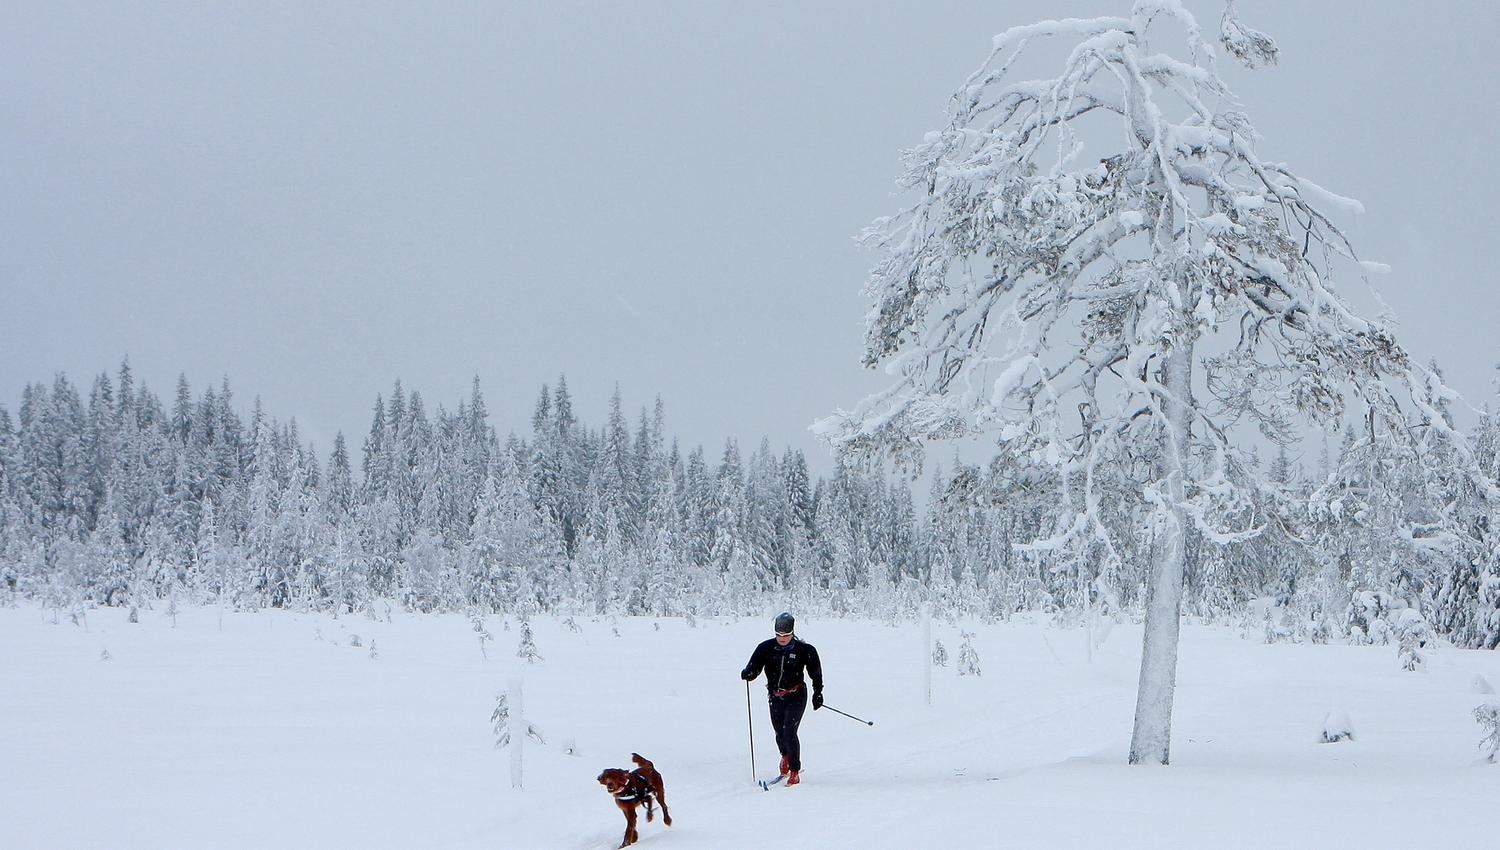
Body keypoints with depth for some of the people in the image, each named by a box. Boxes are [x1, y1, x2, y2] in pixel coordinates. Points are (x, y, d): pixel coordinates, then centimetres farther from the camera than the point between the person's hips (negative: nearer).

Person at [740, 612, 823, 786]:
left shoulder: (804, 649, -9)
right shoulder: (766, 648, -4)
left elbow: (815, 672, 4)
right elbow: (754, 667, -4)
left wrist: (818, 692, 4)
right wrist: (747, 673, -26)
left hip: (796, 696, -3)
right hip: (776, 697, 3)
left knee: (789, 732, -15)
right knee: (779, 732, 12)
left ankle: (795, 771, -6)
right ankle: (786, 756, 46)